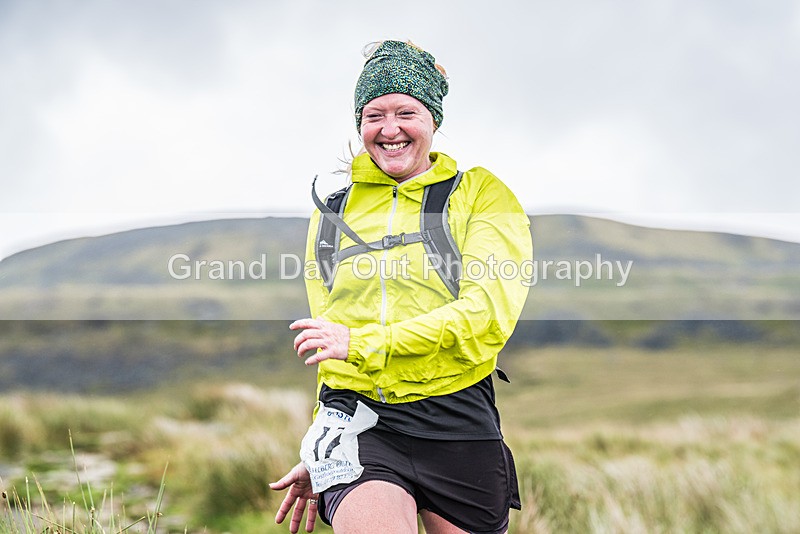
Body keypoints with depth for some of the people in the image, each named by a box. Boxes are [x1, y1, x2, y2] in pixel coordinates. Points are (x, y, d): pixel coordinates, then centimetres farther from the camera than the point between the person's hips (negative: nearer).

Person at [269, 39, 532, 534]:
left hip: (457, 423, -1)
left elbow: (488, 315, -10)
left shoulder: (481, 193, 4)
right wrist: (319, 456, 22)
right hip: (359, 424, 1)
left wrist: (362, 343, -13)